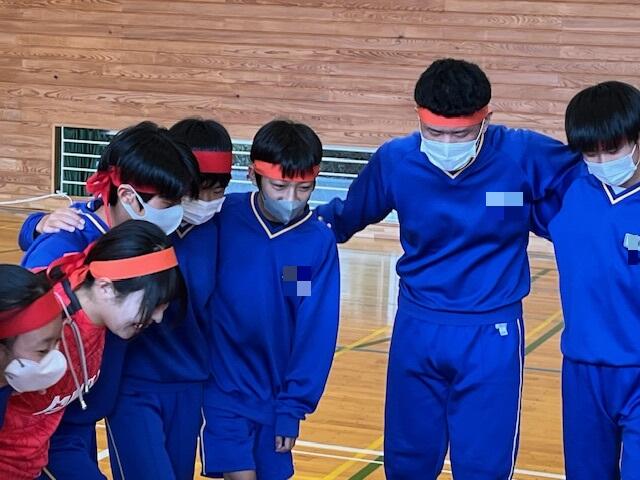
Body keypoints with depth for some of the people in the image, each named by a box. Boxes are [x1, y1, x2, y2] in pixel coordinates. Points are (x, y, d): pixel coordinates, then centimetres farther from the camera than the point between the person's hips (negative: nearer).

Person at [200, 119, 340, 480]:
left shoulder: (320, 242, -7)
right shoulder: (224, 219, -10)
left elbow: (317, 333, -5)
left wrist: (293, 406, -5)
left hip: (275, 396, 2)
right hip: (226, 391, -2)